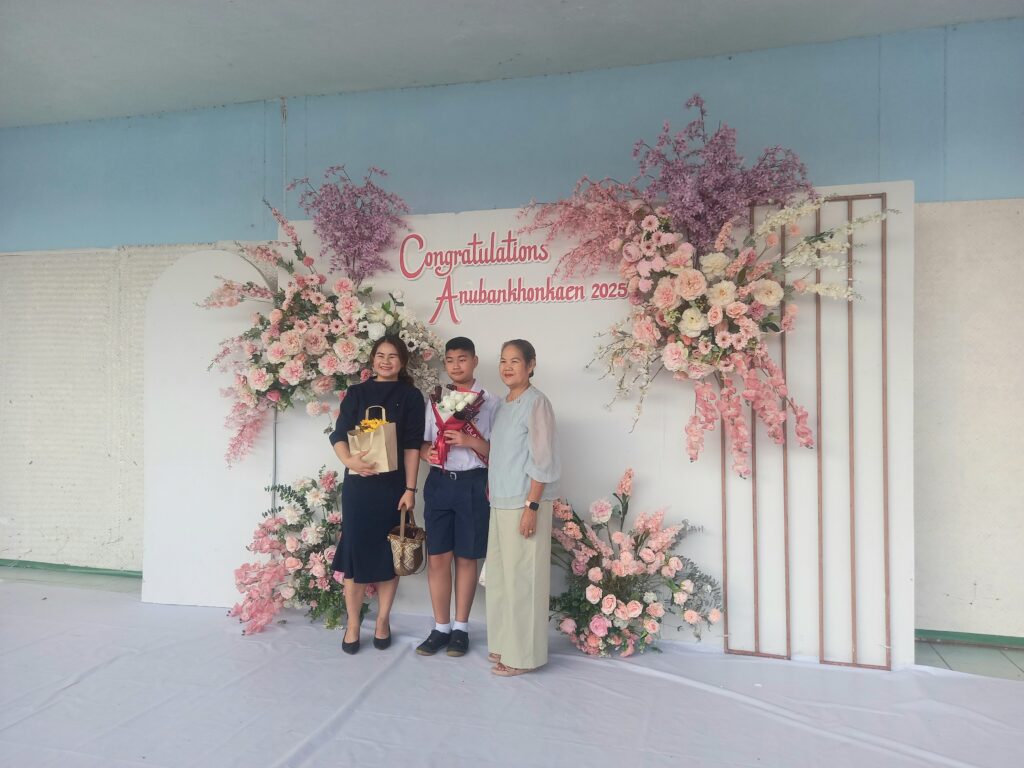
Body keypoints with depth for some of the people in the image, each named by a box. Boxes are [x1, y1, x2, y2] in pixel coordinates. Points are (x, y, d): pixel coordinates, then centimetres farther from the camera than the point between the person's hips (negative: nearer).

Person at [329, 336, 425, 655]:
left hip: (393, 485, -1)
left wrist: (409, 488, -8)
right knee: (354, 550, 2)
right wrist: (348, 460, -20)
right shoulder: (356, 393, 7)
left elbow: (412, 446, -2)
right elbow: (338, 435, 0)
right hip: (358, 484, 1)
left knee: (388, 553, 7)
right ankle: (353, 624, 17)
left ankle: (383, 621, 23)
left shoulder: (410, 396, 3)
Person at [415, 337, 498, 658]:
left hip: (472, 484, -3)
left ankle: (461, 628, 23)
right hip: (439, 483, 3)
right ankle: (441, 627, 22)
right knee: (437, 558, 7)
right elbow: (422, 441, 11)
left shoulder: (490, 403, -2)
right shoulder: (435, 400, 10)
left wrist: (471, 442, -19)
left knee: (466, 558, 8)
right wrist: (426, 451, -10)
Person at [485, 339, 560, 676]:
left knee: (522, 576, 0)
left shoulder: (536, 402, -11)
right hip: (501, 502, 8)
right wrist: (492, 492, 12)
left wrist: (532, 506, -18)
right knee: (499, 573, 14)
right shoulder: (501, 404, 12)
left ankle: (524, 654, 13)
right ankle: (504, 644, 28)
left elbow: (542, 460, -15)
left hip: (525, 502, -8)